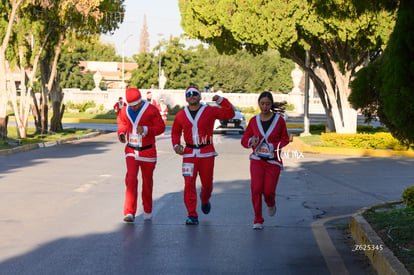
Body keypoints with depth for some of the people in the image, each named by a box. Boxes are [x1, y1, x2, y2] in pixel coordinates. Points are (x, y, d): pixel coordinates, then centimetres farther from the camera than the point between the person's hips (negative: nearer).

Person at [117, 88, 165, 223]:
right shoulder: (124, 111, 1)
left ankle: (147, 211, 28)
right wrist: (121, 134, -4)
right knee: (131, 179, -14)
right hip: (131, 151, 1)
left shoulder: (151, 110, -10)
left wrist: (146, 129, -24)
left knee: (147, 182, 10)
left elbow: (160, 127, -9)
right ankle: (129, 213, -15)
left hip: (148, 151, -1)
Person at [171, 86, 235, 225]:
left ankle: (205, 200, 46)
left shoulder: (210, 111, 0)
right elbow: (175, 132, 21)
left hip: (207, 153, -1)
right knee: (189, 184, -10)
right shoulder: (181, 115, 7)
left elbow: (229, 114, -6)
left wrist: (221, 100, -17)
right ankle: (192, 215, -6)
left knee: (207, 182, 11)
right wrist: (176, 145, 5)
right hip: (189, 153, 1)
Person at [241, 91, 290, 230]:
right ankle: (258, 220, -1)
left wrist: (275, 146, -12)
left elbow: (285, 139, 7)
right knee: (256, 189, -14)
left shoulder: (279, 120, -2)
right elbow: (244, 139, 8)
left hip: (273, 161, -1)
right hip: (257, 160, 1)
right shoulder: (254, 121, 2)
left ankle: (271, 203, 36)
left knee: (269, 191, -3)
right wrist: (251, 142, -15)